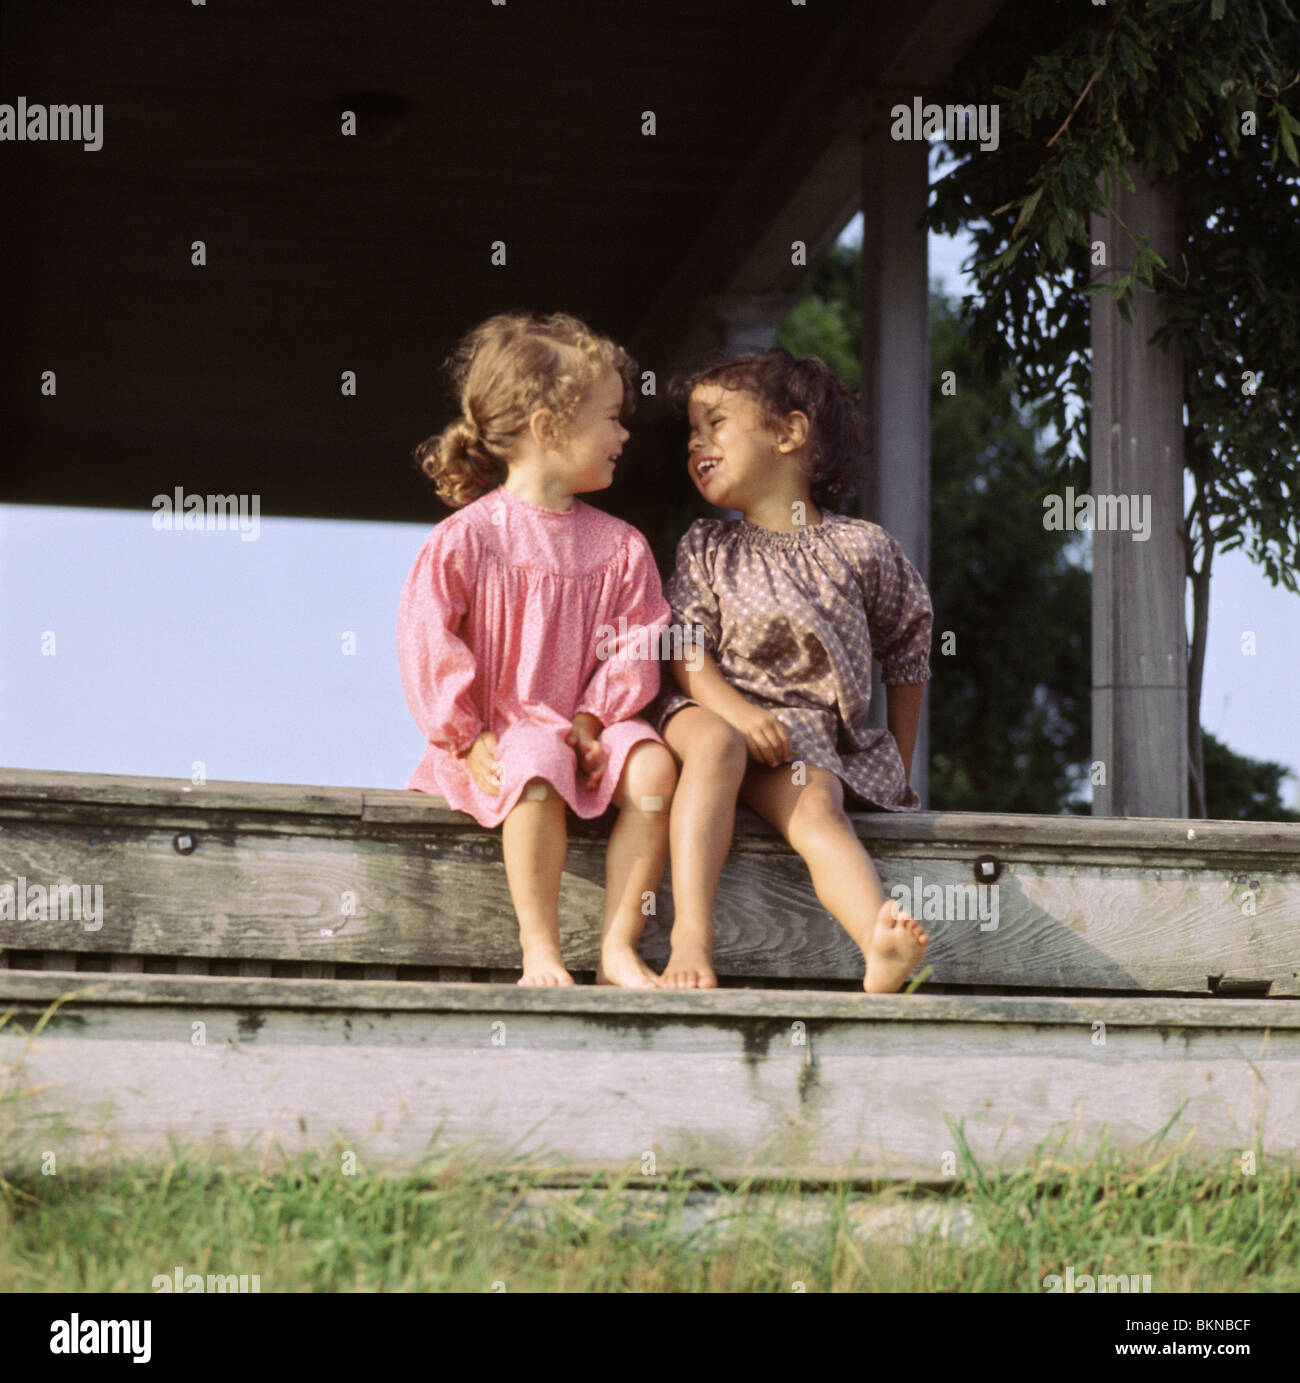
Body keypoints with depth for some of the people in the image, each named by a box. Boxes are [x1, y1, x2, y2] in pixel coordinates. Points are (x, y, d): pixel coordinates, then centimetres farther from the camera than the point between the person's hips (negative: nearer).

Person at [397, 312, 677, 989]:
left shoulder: (618, 546, 10)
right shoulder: (465, 538, -4)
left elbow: (635, 645, 8)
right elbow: (427, 642, -6)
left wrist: (593, 718, -8)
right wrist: (466, 738, -12)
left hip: (580, 727, 4)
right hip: (497, 735, -4)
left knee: (652, 767, -26)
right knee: (537, 773, -36)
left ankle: (618, 946, -19)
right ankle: (540, 951, -26)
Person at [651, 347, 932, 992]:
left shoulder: (860, 548, 8)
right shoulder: (707, 547, 12)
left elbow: (906, 649, 18)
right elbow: (685, 651, 1)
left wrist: (900, 762, 17)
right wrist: (741, 713, -20)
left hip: (811, 731, -1)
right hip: (715, 707, 1)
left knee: (816, 805, -32)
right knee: (715, 744, -36)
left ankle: (881, 947, -58)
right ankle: (691, 933, -44)